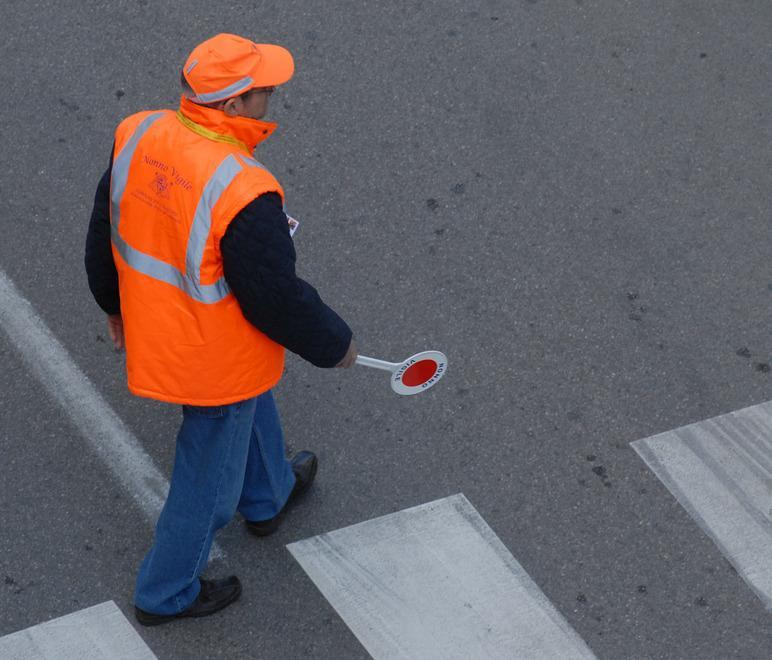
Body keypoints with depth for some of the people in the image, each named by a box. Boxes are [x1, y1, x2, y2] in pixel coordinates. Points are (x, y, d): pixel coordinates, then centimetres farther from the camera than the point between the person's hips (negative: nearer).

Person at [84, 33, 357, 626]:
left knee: (252, 410, 36)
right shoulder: (243, 193, -37)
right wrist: (335, 344, -6)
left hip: (152, 328, 8)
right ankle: (165, 594, 36)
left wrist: (115, 301, 21)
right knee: (209, 476, 17)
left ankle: (268, 497, 63)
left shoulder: (137, 135, -15)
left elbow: (106, 229, 2)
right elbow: (278, 299, -25)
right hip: (217, 359, -8)